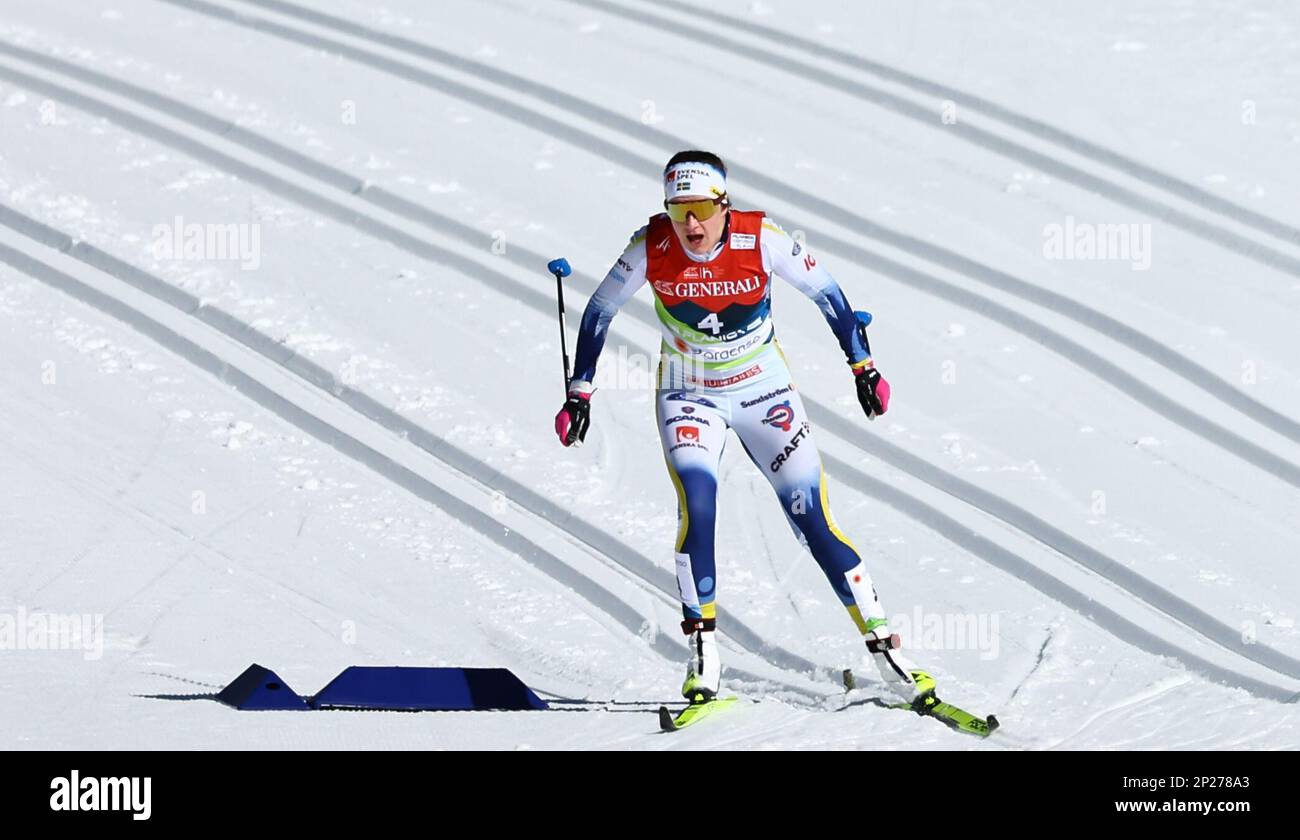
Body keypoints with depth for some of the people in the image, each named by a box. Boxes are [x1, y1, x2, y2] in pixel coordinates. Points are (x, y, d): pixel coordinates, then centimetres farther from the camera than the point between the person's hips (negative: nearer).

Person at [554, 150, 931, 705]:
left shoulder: (761, 239, -20)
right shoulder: (651, 247, -18)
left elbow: (826, 293, -5)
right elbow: (599, 311, -3)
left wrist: (863, 367, 0)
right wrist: (579, 393, -3)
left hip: (765, 392, 0)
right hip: (688, 397, 0)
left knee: (815, 523, -6)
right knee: (696, 507, -24)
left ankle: (881, 645, 3)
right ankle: (703, 654, -14)